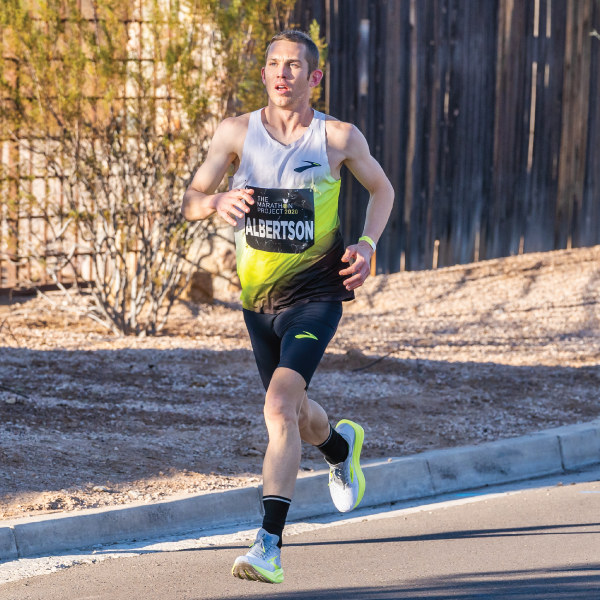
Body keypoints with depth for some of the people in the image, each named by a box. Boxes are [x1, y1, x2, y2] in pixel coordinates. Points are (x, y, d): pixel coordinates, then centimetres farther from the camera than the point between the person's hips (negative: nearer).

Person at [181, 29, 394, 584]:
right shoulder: (237, 132, -3)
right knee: (295, 412, 22)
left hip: (315, 294, -4)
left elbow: (382, 189, 10)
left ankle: (270, 545, -25)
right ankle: (342, 447, 59)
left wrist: (367, 245, -6)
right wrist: (219, 201, -25)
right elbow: (191, 202, -1)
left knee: (280, 407, -23)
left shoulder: (338, 137, -7)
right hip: (258, 297, 4)